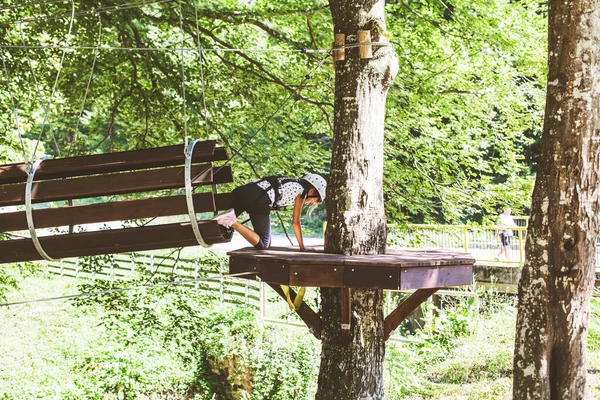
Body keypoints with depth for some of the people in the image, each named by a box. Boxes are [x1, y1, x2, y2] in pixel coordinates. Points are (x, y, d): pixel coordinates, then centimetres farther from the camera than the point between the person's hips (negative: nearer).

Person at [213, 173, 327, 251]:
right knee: (263, 245, 0)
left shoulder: (289, 184, 35)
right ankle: (232, 222, -18)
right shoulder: (301, 192, 15)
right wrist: (302, 247, 26)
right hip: (259, 200, -7)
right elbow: (295, 222, 17)